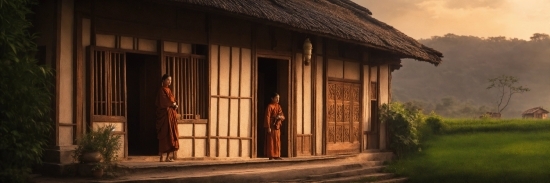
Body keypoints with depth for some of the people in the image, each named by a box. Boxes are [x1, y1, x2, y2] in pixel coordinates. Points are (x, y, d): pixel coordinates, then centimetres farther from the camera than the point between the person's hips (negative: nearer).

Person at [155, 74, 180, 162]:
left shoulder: (169, 90, 19)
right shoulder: (162, 90, -7)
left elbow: (173, 101, 20)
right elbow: (163, 103, -17)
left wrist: (175, 105, -1)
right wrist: (173, 104, -6)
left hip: (171, 115, 9)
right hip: (165, 115, -9)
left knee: (171, 136, 5)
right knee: (164, 136, -10)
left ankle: (168, 157, 7)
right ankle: (161, 157, -9)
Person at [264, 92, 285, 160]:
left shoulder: (279, 106, 13)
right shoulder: (270, 106, -9)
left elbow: (283, 116, 14)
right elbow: (267, 117, -14)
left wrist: (280, 117, -11)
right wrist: (268, 127, -19)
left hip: (277, 126, 7)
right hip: (271, 126, -7)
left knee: (277, 141, 8)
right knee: (271, 141, -5)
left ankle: (277, 156, 13)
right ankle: (271, 156, -1)